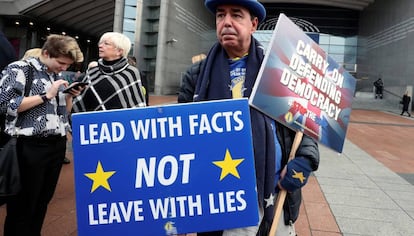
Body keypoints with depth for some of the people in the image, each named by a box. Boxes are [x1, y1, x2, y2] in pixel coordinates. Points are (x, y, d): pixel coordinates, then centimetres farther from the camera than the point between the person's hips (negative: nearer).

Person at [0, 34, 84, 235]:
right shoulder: (20, 69, -6)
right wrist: (46, 95, -16)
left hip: (57, 145, 7)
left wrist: (69, 96, 0)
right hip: (30, 147, -6)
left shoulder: (58, 77, 14)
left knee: (43, 202, 16)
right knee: (22, 205, 5)